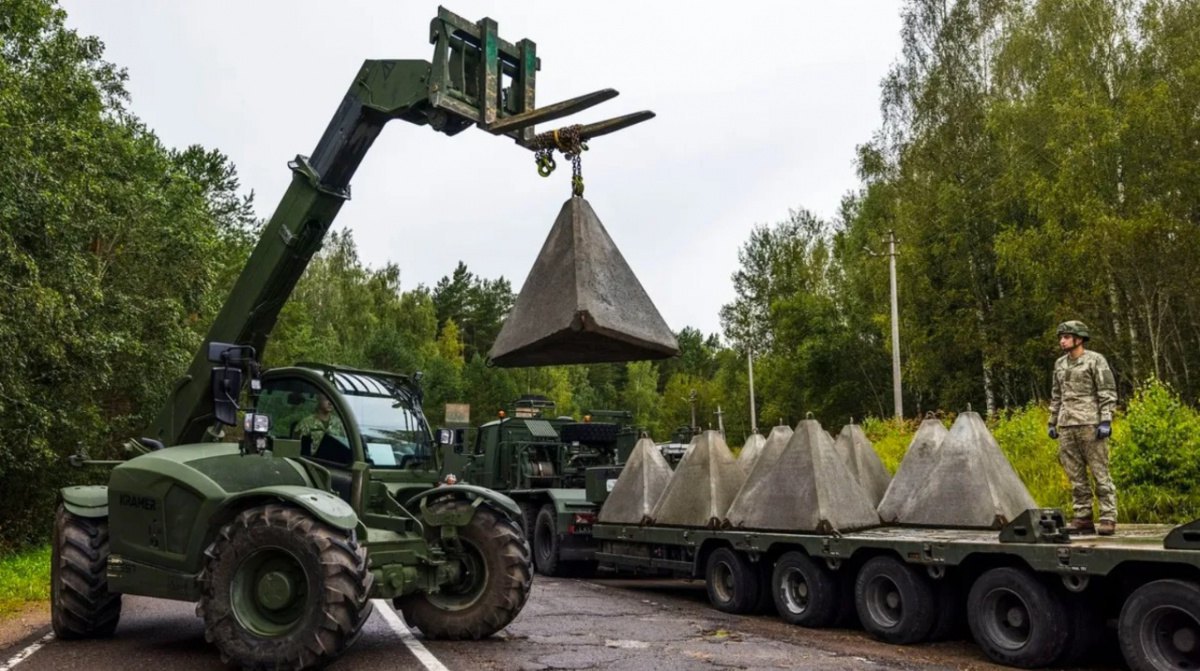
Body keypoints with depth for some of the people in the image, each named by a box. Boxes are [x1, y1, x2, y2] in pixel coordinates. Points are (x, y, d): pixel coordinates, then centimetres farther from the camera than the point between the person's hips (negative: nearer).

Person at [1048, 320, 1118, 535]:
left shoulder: (1096, 360, -1)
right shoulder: (1060, 364, 17)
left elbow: (1108, 393, -5)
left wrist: (1105, 421, -13)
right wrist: (1052, 422, 17)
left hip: (1090, 423, -6)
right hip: (1066, 426, 6)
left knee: (1100, 472, -4)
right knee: (1075, 475, 6)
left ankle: (1108, 518, 0)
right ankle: (1083, 518, 11)